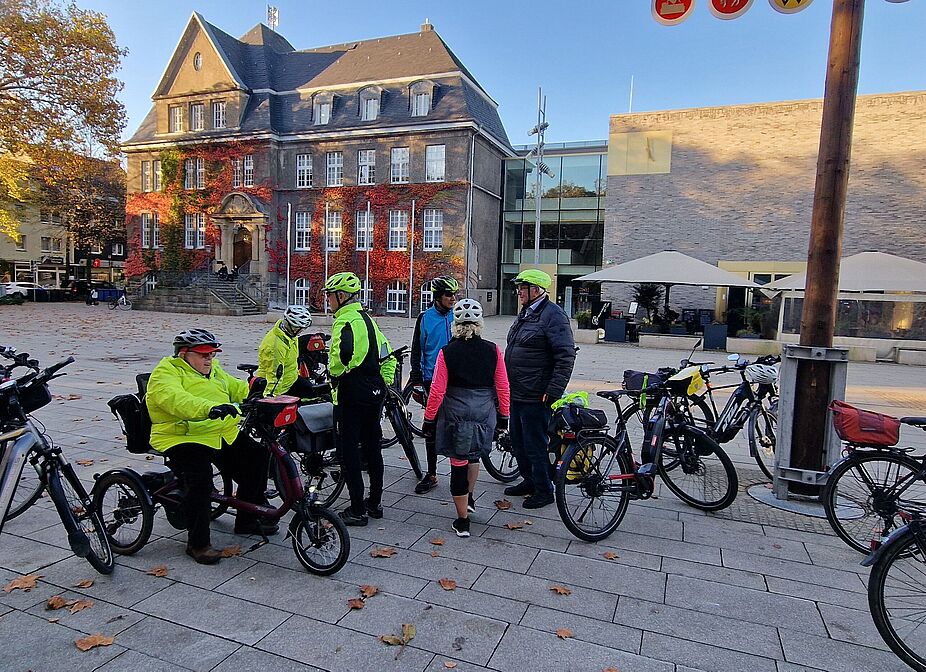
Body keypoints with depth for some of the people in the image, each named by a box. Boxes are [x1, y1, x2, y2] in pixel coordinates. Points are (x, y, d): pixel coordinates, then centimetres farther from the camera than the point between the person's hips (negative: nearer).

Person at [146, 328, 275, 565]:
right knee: (200, 478, -28)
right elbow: (176, 399, -29)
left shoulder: (213, 370, 19)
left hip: (224, 434, 8)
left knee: (257, 457, 0)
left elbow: (235, 388, 21)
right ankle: (198, 543, -10)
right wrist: (210, 408, -46)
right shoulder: (166, 374, -8)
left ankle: (247, 520, 16)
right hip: (183, 439, -8)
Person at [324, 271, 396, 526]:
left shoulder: (345, 320, -14)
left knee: (349, 450, 1)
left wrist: (334, 374, -16)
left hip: (351, 394, -9)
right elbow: (387, 357, 18)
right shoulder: (367, 319, 16)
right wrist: (382, 383, 19)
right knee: (372, 447, 17)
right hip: (375, 393, 9)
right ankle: (375, 503, 29)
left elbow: (341, 353, -34)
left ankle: (357, 510, 7)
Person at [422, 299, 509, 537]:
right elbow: (502, 387, 0)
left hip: (456, 413, -2)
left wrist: (429, 419, 2)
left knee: (458, 463, 7)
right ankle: (469, 498, 44)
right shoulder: (493, 350, -4)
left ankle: (462, 522, 17)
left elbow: (437, 391, -9)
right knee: (473, 456, 28)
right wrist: (503, 416, 12)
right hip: (484, 413, 3)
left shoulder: (447, 352, -9)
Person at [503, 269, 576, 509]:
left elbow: (566, 356, -20)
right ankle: (529, 481, 36)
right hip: (517, 393, 10)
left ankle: (544, 491, 18)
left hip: (536, 397, -10)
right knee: (518, 442, 19)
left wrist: (553, 392, -22)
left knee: (535, 445, 1)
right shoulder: (525, 314, 15)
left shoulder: (553, 315, -15)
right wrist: (508, 382, 23)